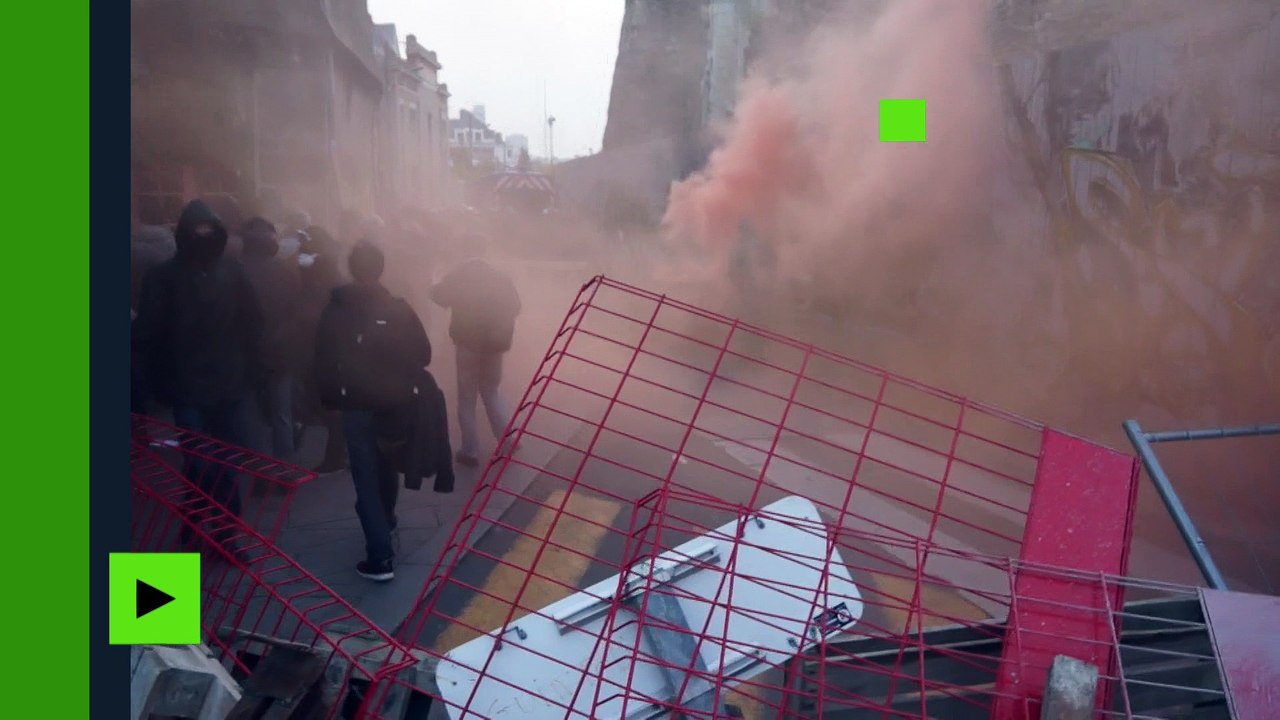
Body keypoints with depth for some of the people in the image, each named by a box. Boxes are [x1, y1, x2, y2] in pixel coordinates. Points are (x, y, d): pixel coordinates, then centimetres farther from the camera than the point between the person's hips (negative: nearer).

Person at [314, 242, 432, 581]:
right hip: (396, 402, 3)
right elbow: (423, 353, -1)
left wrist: (330, 397, 5)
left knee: (366, 477, -2)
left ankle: (380, 556, -10)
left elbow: (324, 359, -7)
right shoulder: (398, 307, -2)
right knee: (386, 467, 24)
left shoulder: (336, 309, -7)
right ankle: (385, 523, 45)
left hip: (358, 404, -3)